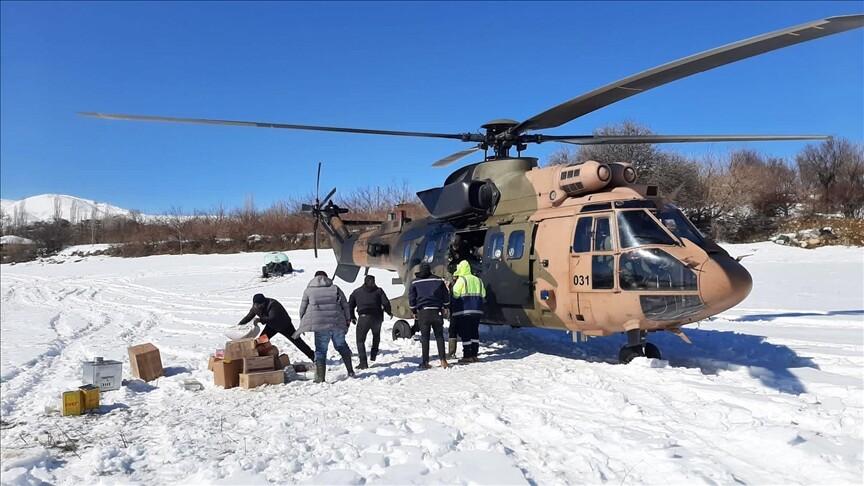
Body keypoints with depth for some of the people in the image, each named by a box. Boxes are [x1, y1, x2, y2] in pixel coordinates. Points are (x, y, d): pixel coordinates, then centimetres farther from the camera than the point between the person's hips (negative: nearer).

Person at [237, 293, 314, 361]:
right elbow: (249, 316, 1)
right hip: (271, 326, 7)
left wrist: (260, 319, -58)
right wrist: (240, 324, -5)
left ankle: (312, 356, -2)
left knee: (297, 341, -7)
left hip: (285, 325, -7)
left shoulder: (272, 304, -37)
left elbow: (272, 319, -47)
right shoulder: (255, 307, -14)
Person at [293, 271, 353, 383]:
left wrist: (302, 325, 23)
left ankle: (320, 378, 0)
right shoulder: (335, 288, 10)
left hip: (321, 327, -2)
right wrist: (347, 319, 19)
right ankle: (350, 371, 21)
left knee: (320, 351, 5)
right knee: (342, 346, 20)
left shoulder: (308, 291, 7)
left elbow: (302, 310, 10)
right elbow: (345, 305, 9)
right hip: (338, 324, 2)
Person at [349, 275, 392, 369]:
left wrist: (352, 317, 24)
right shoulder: (378, 290, 10)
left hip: (364, 318, -2)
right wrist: (389, 312, 16)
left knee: (360, 340, 2)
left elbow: (350, 305, 14)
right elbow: (386, 303, 0)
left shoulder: (356, 292, 13)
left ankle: (363, 362, -9)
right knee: (376, 336, 29)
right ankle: (373, 355, 26)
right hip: (377, 318, 2)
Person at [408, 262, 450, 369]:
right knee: (439, 336, 8)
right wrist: (445, 307, 23)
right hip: (437, 311, 1)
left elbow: (411, 298, 5)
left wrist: (414, 311, 15)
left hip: (423, 312, -1)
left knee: (425, 337, 4)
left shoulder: (415, 282, 3)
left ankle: (425, 362, 2)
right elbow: (446, 296, 9)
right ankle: (443, 360, 3)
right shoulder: (439, 280, 5)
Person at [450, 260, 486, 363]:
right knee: (474, 333, 13)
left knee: (465, 334, -2)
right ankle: (474, 355, 15)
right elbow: (483, 296, 16)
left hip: (464, 312, -7)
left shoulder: (461, 280, -6)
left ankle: (467, 356, -2)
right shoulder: (478, 280, 16)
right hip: (477, 311, 7)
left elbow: (454, 296, -11)